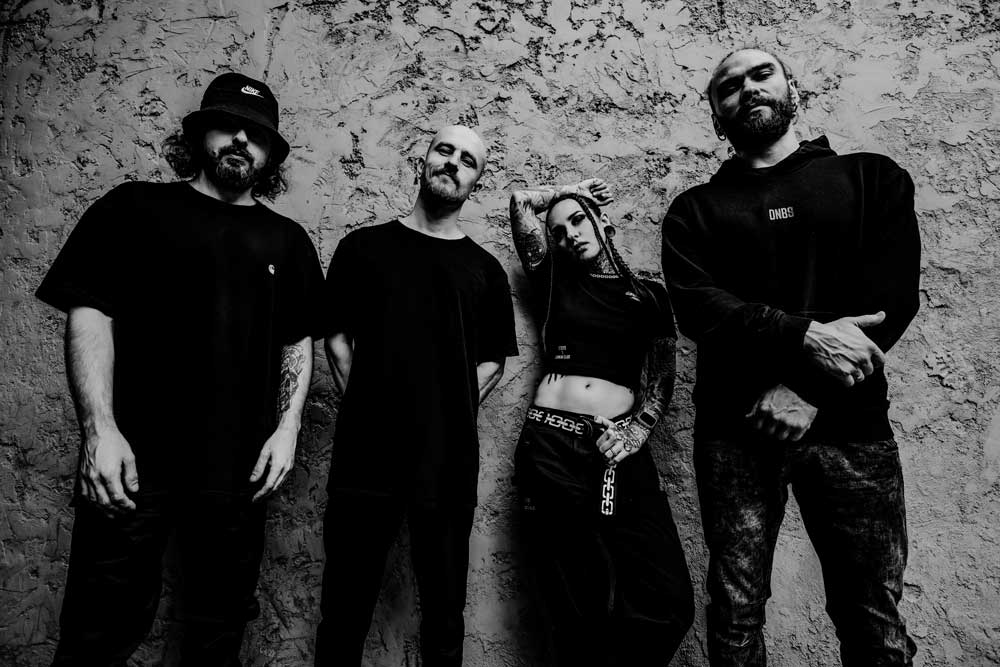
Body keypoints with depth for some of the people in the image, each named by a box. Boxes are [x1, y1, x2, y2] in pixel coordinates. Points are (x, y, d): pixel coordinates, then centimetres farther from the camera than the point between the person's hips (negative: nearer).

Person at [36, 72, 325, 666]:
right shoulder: (135, 209, 4)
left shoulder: (287, 240, 10)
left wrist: (287, 428, 0)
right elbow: (90, 314, -3)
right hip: (133, 464, -2)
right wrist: (100, 427, -14)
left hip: (239, 472, 3)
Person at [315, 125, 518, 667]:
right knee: (344, 609, 9)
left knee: (444, 611, 11)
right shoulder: (362, 246, 8)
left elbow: (494, 359, 11)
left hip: (449, 463, 1)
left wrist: (455, 410, 0)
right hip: (364, 456, 0)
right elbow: (335, 334, 9)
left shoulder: (484, 270, 8)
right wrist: (361, 401, 0)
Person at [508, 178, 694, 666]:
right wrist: (572, 188, 24)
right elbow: (520, 200, 13)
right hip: (550, 446, -1)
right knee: (580, 607, 2)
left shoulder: (649, 296, 14)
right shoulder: (554, 282, 13)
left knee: (667, 602, -6)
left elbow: (662, 381, 11)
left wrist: (637, 430, -5)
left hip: (620, 450, 1)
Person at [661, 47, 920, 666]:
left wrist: (808, 390, -12)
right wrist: (806, 336, -18)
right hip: (735, 428, 1)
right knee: (736, 612, 6)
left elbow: (893, 297, -1)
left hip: (849, 423, 0)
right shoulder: (695, 209, 11)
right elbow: (696, 306, -5)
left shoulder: (872, 177, 11)